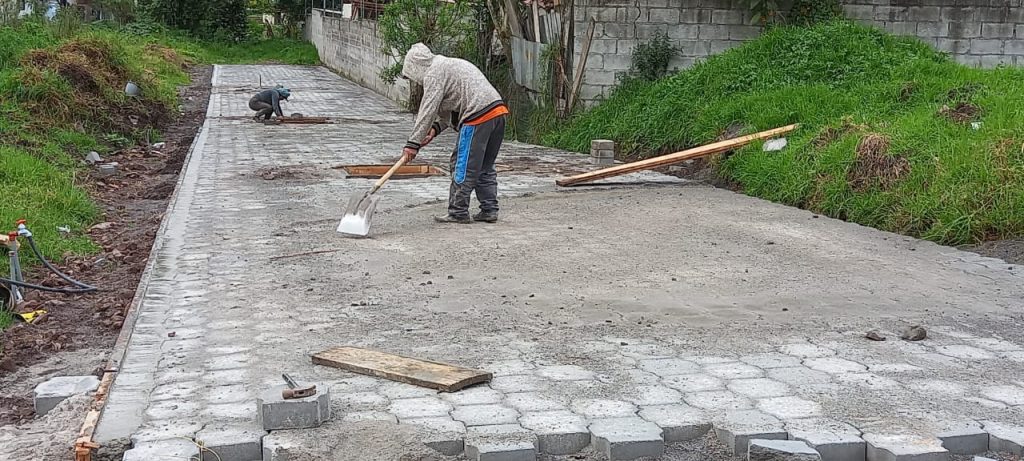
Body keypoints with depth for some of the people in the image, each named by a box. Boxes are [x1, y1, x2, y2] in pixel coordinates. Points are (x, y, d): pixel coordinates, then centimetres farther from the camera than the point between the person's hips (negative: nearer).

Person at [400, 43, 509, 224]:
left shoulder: (433, 74, -2)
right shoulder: (451, 65, 29)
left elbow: (427, 111, -8)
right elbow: (449, 109, 28)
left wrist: (413, 143, -6)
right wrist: (435, 129, 16)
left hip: (478, 117, -10)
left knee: (463, 167, -1)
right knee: (485, 167, 16)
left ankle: (458, 212, 4)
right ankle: (489, 210, 17)